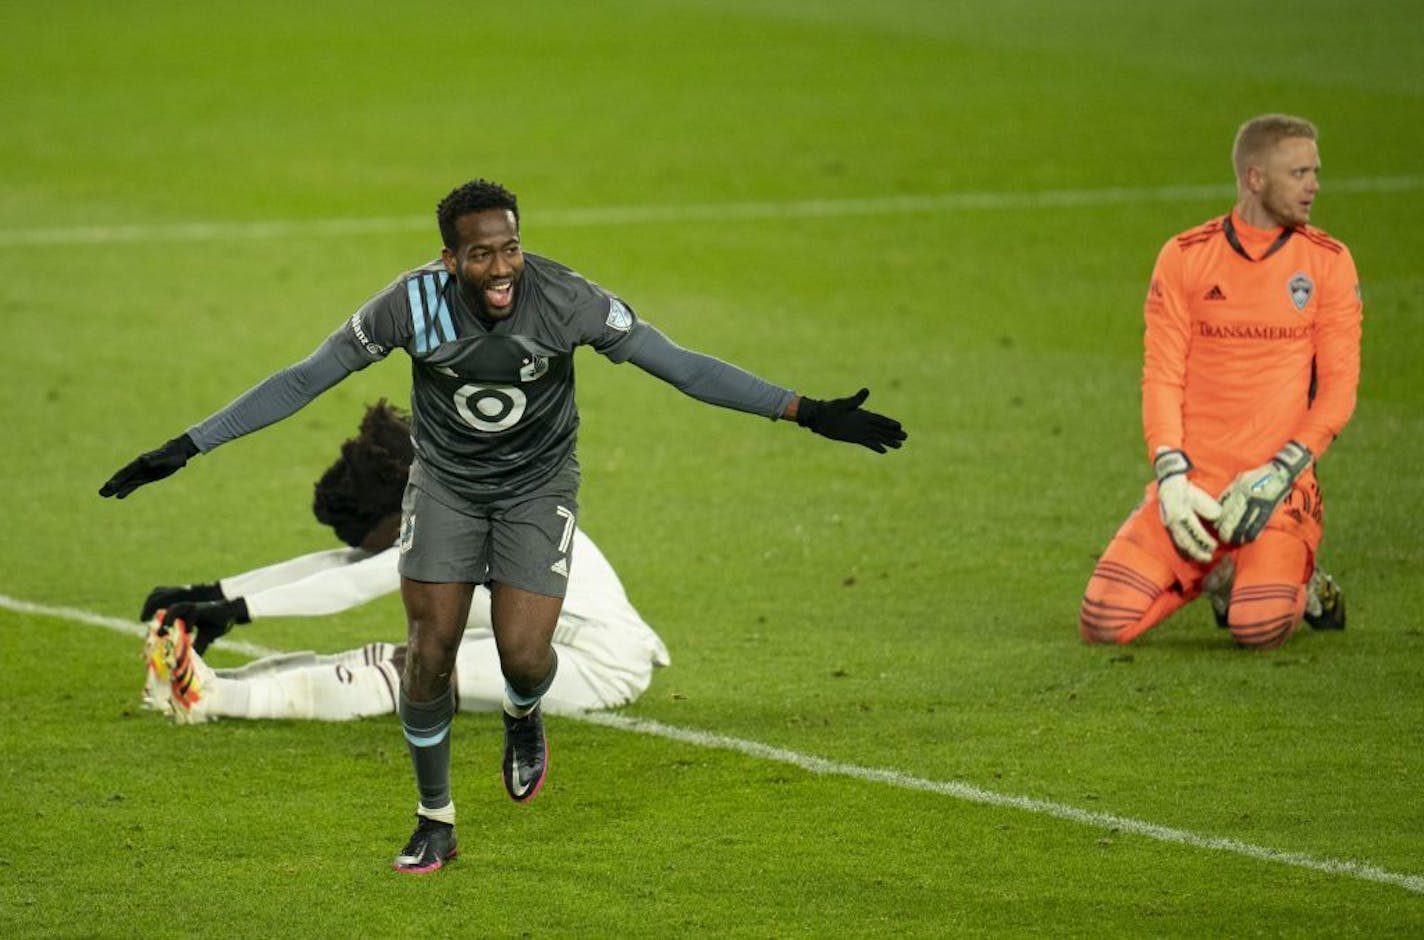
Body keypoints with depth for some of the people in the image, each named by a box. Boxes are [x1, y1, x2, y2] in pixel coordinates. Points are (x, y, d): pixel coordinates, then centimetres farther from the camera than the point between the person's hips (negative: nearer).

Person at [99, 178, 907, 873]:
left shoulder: (566, 301, -26)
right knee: (429, 652, -4)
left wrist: (808, 412, -23)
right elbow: (303, 380, -15)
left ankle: (524, 717, 27)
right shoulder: (414, 304, -24)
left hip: (538, 486, -1)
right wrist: (188, 449, -17)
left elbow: (682, 366, -19)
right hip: (446, 484, 1)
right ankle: (436, 823, 16)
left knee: (524, 654, -13)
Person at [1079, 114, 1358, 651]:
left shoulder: (1329, 263, 4)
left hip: (1278, 484, -2)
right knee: (1104, 623, -13)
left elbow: (1338, 389, -1)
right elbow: (1161, 376, 3)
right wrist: (1172, 476, -11)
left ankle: (1294, 575, 10)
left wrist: (1277, 474, -14)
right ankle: (1212, 575, 16)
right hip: (1194, 480, 2)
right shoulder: (1183, 258, 5)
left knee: (1260, 628, -27)